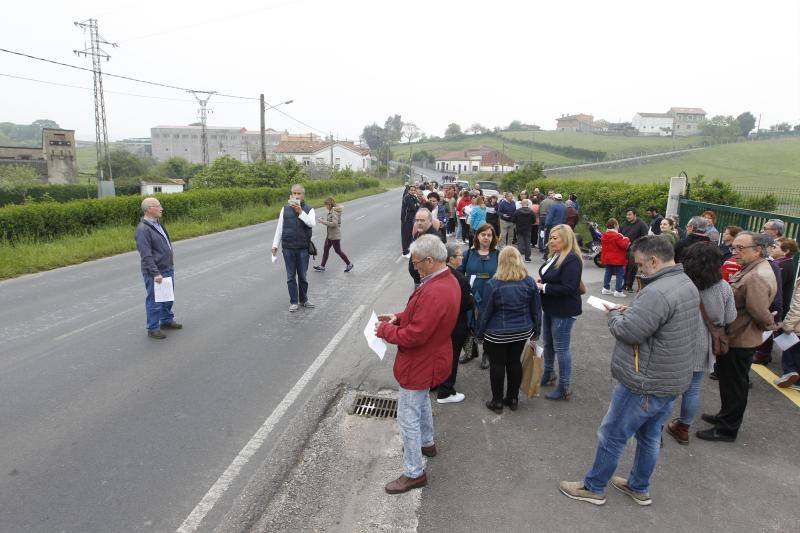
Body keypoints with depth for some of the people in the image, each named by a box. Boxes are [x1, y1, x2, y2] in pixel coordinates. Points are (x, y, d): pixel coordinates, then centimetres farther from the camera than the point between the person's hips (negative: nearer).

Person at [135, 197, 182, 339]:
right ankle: (153, 329, 12)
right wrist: (156, 273, -26)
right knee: (155, 301, 1)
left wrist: (170, 266, 21)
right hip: (155, 273, -9)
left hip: (168, 269, 9)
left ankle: (167, 321, 37)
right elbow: (146, 255, -24)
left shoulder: (157, 223, 10)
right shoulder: (143, 229, -20)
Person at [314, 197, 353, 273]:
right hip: (330, 234, 10)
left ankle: (349, 264, 18)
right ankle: (322, 266, 20)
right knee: (325, 249, 12)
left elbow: (334, 223, -28)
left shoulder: (334, 212, -21)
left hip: (335, 235, -10)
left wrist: (323, 222, -24)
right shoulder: (331, 211, 8)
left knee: (338, 251, 3)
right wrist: (324, 219, 3)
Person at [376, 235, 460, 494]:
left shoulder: (434, 293, -35)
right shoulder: (448, 280, -1)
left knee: (408, 417, 5)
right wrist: (398, 317, -1)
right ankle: (427, 443, 53)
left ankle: (414, 473, 20)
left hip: (419, 365, -10)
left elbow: (413, 336, -31)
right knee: (422, 402, 31)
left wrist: (385, 330, -15)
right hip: (430, 359, 10)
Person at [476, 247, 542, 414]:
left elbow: (484, 312, -11)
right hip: (522, 332, 4)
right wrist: (535, 332, 16)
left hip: (497, 334, -4)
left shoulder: (493, 284, -16)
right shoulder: (529, 282, -4)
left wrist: (479, 334, 1)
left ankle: (497, 402, 17)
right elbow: (536, 310, 4)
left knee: (497, 365, 7)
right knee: (515, 362, 16)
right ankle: (513, 399, 27)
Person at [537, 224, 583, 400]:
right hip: (550, 308, 10)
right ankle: (548, 374, 42)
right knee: (547, 343, 22)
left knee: (561, 348, 0)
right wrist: (541, 280, -1)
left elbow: (568, 288, -28)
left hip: (564, 312, -9)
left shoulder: (572, 260, -22)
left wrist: (543, 287, -21)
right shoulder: (556, 255, 7)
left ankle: (564, 388, 12)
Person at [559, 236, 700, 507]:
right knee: (649, 436, 22)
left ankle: (593, 487, 23)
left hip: (645, 384, -9)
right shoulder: (687, 284, 7)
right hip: (671, 380, 10)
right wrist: (631, 311, 3)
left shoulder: (657, 292, -27)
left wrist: (615, 314, -7)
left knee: (611, 436, 7)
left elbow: (627, 331, -26)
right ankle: (639, 488, 39)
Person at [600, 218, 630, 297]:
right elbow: (624, 245, -21)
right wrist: (626, 239, -3)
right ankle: (618, 291, -4)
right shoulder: (617, 236, -19)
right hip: (617, 259, -8)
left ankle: (606, 288, 21)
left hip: (607, 258, 8)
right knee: (620, 274, -2)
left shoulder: (604, 236, 7)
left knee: (608, 273, 16)